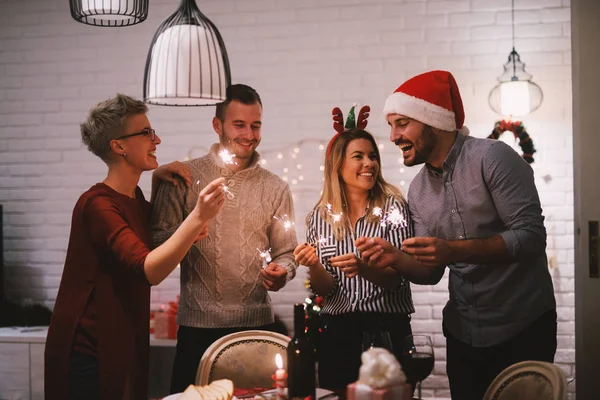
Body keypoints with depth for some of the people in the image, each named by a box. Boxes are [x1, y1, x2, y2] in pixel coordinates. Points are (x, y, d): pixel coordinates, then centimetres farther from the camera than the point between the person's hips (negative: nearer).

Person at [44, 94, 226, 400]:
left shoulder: (134, 198, 8)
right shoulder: (97, 204, -20)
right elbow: (149, 271, -31)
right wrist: (198, 217, -40)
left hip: (126, 348, 9)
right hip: (90, 355, -9)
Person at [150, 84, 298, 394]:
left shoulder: (275, 188, 9)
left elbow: (286, 252, 9)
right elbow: (158, 240, 3)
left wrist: (281, 271, -13)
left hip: (256, 322, 2)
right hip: (197, 323, -1)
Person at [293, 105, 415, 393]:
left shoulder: (393, 207, -5)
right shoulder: (320, 217, 3)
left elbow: (397, 277, -10)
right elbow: (324, 288, 2)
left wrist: (363, 268, -29)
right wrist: (313, 265, -18)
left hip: (387, 329, -2)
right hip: (337, 330, 2)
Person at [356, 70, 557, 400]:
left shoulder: (492, 158, -15)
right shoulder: (418, 191, 5)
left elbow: (532, 236, -22)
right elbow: (431, 271, 7)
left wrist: (454, 250, -31)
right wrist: (396, 260, -14)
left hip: (523, 328, -6)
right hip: (463, 332, 6)